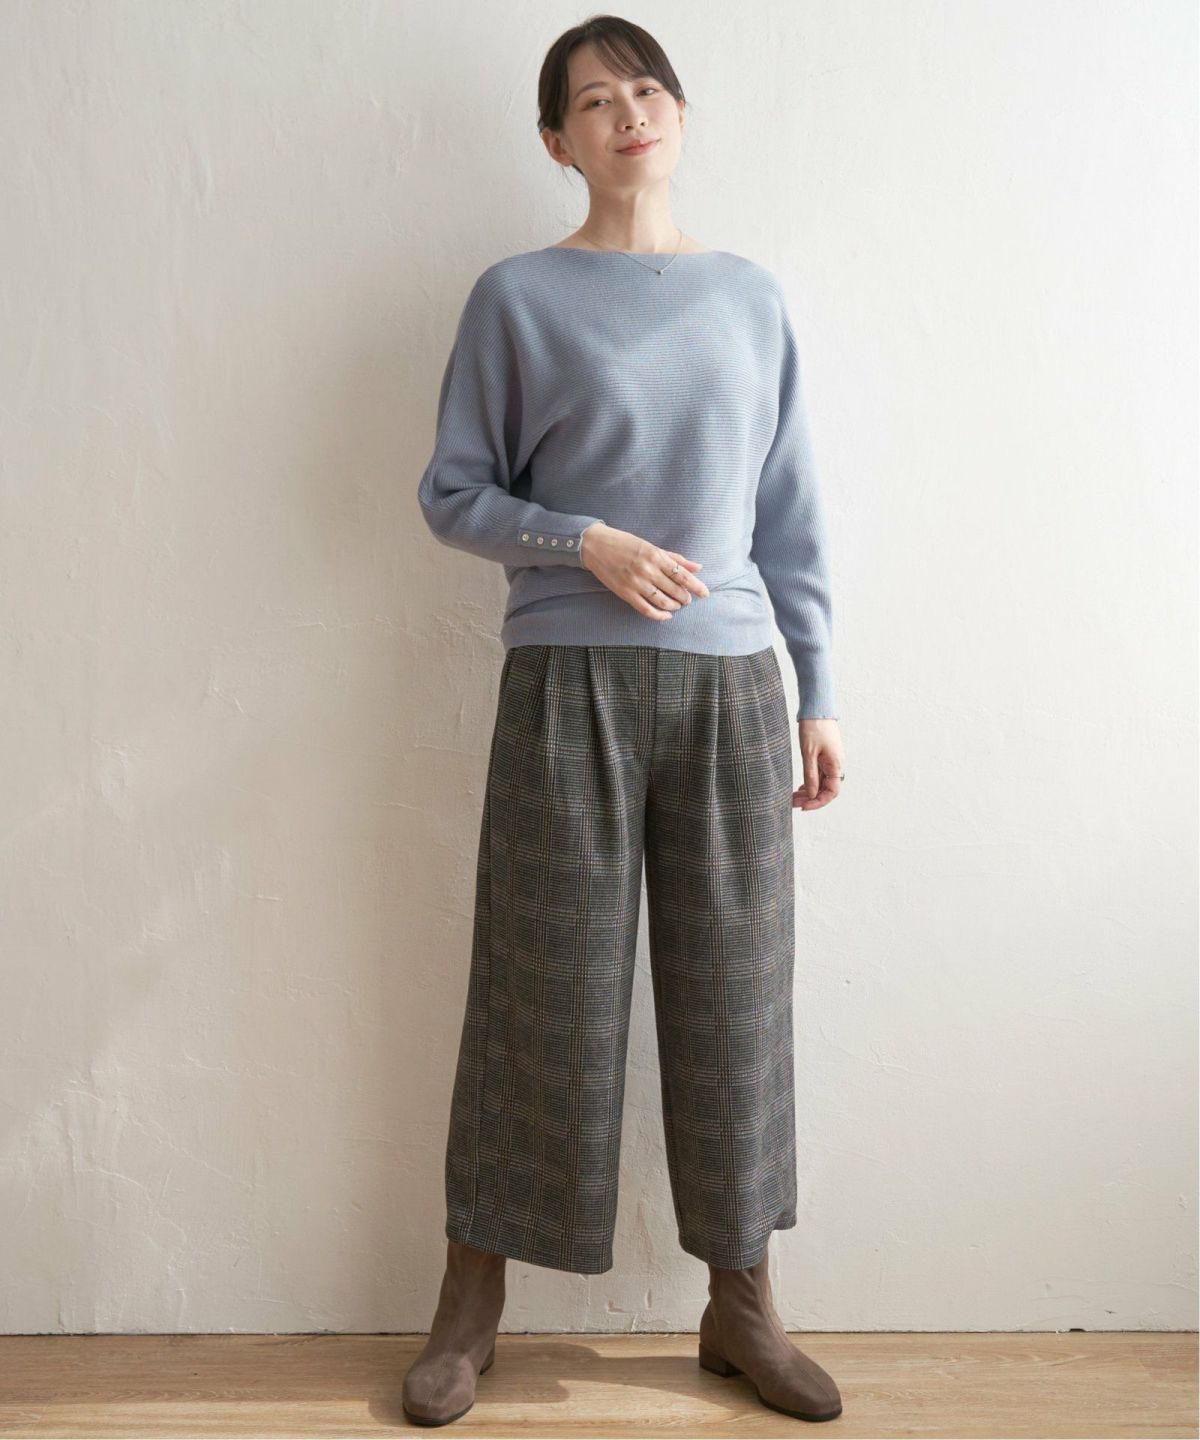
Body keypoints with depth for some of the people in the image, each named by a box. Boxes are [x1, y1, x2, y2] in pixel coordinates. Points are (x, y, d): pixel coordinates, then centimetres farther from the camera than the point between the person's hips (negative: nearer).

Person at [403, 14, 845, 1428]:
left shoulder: (751, 297, 12)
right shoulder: (517, 297, 3)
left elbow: (790, 514, 12)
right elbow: (451, 493, 3)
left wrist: (819, 693, 7)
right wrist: (592, 545, -13)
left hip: (730, 685, 3)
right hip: (571, 682, -2)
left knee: (734, 989, 7)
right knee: (545, 991, 3)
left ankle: (739, 1301, 24)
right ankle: (472, 1302, 22)